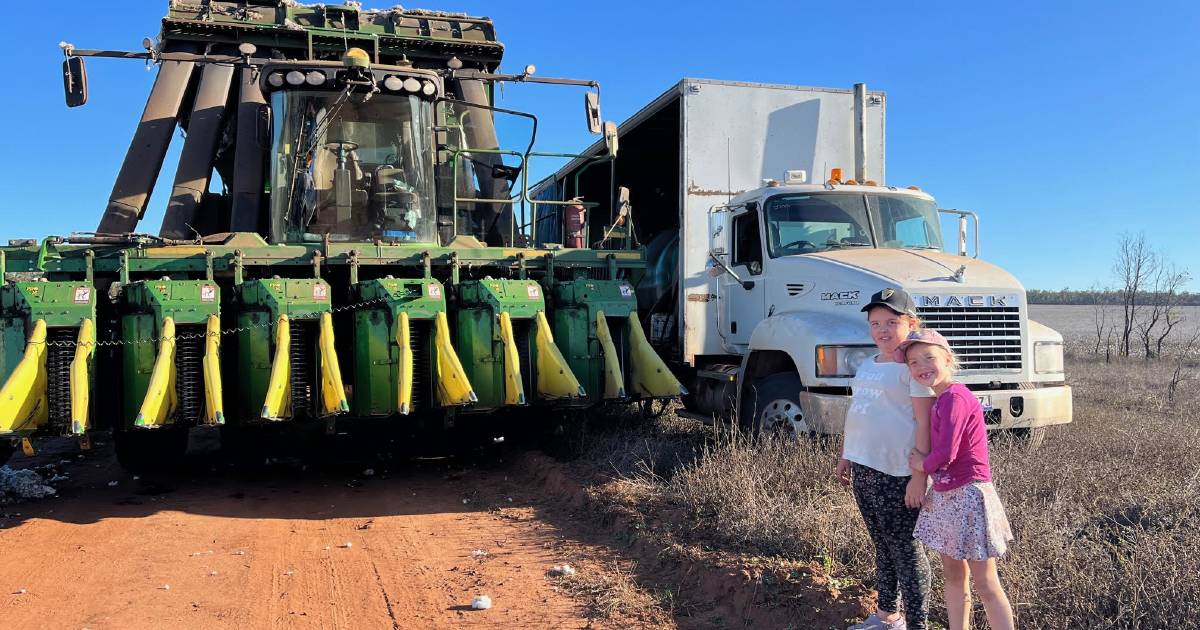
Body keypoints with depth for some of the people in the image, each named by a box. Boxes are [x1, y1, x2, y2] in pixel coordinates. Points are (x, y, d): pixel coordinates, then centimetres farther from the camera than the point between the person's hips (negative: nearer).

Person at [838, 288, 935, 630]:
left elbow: (926, 422, -18)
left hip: (895, 474, -8)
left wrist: (920, 475, -22)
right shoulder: (867, 365, 14)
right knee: (882, 545, 20)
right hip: (863, 469, 8)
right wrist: (845, 456, 21)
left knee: (905, 550, 1)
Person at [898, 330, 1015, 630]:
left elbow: (945, 454, -23)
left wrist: (922, 464, -7)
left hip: (968, 495, -9)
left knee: (985, 583, 0)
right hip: (945, 497, 9)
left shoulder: (955, 397, -19)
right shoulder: (941, 399, 9)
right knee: (953, 574, 18)